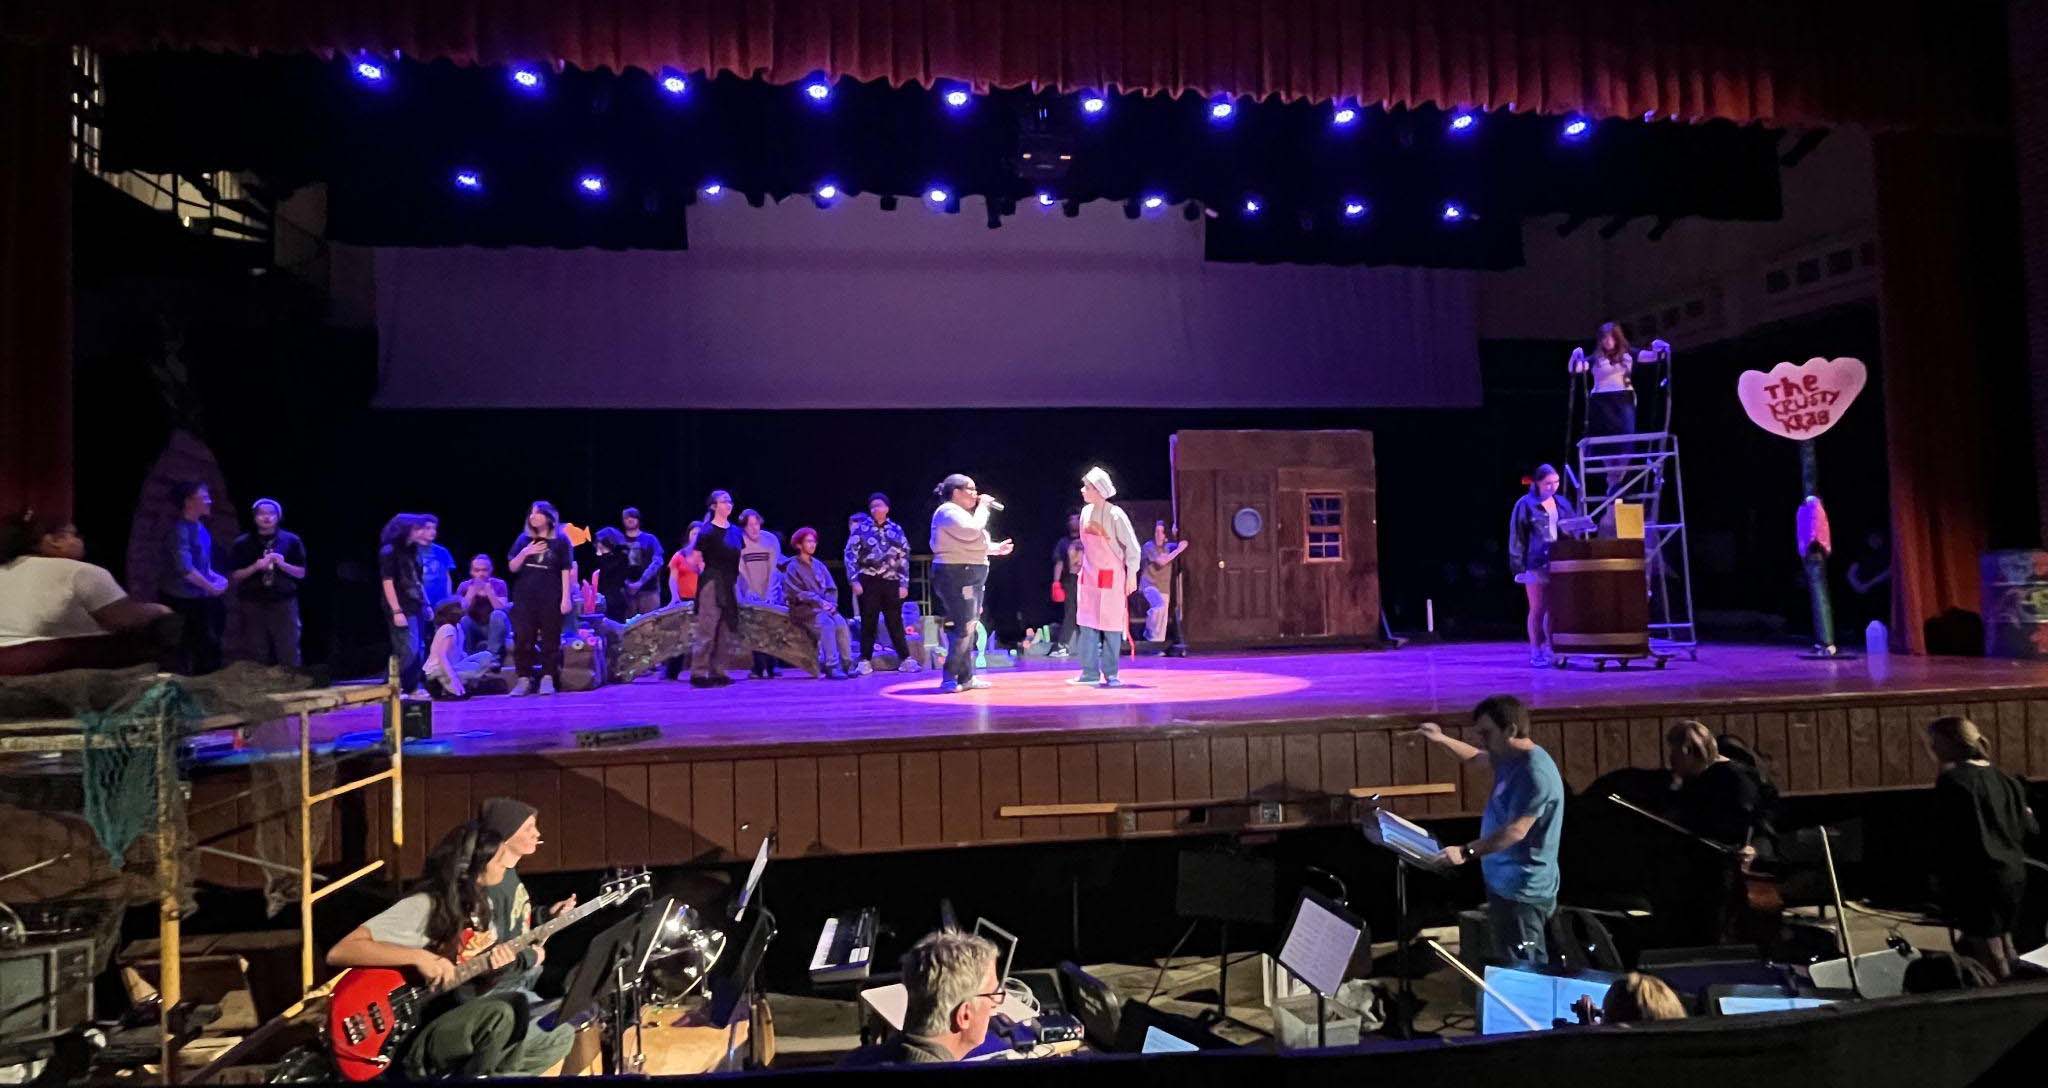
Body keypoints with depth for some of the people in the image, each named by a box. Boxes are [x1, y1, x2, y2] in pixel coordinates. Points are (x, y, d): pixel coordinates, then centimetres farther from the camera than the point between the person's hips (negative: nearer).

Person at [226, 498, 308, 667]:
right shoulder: (242, 544, 3)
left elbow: (301, 573, 5)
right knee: (256, 655, 4)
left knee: (288, 654, -1)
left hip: (284, 604, 0)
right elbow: (234, 576, 3)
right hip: (252, 605, 0)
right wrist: (256, 567, -13)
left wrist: (283, 564, -13)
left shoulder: (291, 541, 3)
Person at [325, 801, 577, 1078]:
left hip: (460, 1028, 7)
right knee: (502, 1014, -34)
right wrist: (419, 957, -31)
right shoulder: (427, 904, -17)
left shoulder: (485, 900, 6)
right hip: (406, 1043, -7)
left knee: (561, 1036, -11)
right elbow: (338, 952, -22)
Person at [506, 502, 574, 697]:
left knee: (550, 639, 0)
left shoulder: (560, 541, 1)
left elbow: (566, 571, -1)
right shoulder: (524, 539, 9)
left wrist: (566, 597, -8)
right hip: (524, 597, 3)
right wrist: (524, 553, -8)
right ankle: (523, 679, 5)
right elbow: (512, 568, 11)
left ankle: (547, 679, 5)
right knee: (522, 639, -2)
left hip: (551, 598, -3)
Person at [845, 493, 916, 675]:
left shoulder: (896, 530, 9)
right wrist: (854, 580, -9)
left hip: (891, 582, 2)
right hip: (868, 581, -2)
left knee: (895, 622, 6)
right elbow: (851, 555, -1)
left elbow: (904, 558, 8)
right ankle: (865, 661, 9)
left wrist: (904, 584, 2)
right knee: (868, 622, 2)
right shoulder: (860, 528, 2)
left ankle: (905, 659, 11)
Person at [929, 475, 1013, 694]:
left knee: (968, 628, 12)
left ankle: (966, 677, 18)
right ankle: (949, 680, -13)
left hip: (969, 577, 11)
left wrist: (996, 548, 17)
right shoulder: (949, 511, -11)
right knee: (964, 628, -15)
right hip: (956, 576, -11)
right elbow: (972, 532, -25)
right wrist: (983, 508, -13)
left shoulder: (960, 512, 22)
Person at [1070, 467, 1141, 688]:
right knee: (1087, 624, 5)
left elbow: (1132, 546, -12)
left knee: (1111, 626, 0)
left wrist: (1132, 574, -12)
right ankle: (1089, 672, 10)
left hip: (1111, 577, -6)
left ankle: (1110, 674, 9)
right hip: (1088, 576, 6)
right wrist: (1084, 566, 16)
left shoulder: (1115, 515, -15)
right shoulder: (1086, 512, 5)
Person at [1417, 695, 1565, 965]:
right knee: (1510, 965, 20)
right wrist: (1441, 740, 12)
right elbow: (1475, 756, 26)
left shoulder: (1535, 773, -25)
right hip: (1505, 884, 10)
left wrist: (1467, 852, -37)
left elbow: (1516, 831, -31)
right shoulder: (1510, 758, 5)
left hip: (1522, 891, -10)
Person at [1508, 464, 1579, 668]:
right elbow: (1517, 536, -5)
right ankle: (1536, 651, 6)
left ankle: (1552, 649, 18)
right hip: (1536, 564, -5)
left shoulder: (1562, 503, 12)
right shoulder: (1525, 504, -3)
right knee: (1538, 610, 0)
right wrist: (1519, 565, -10)